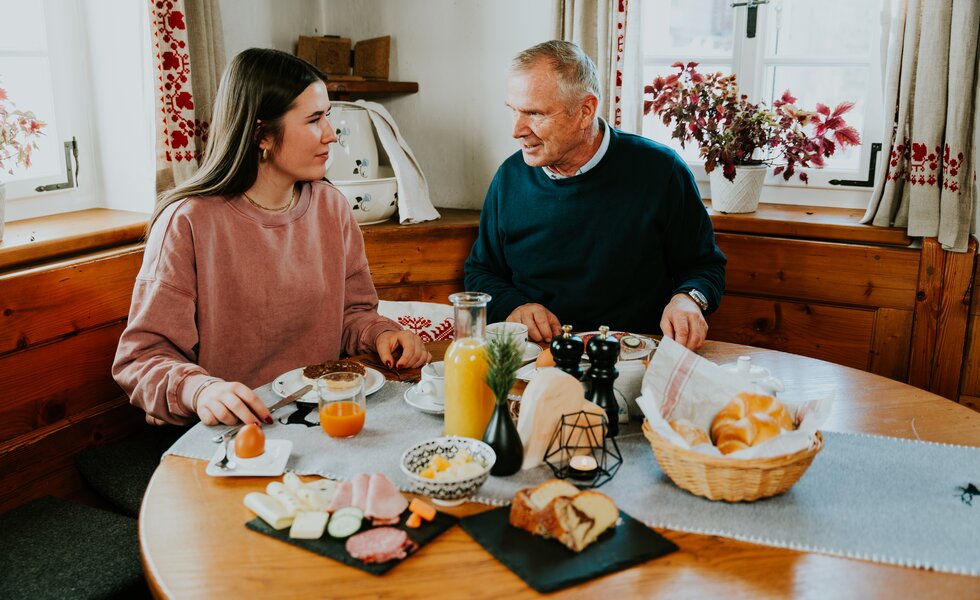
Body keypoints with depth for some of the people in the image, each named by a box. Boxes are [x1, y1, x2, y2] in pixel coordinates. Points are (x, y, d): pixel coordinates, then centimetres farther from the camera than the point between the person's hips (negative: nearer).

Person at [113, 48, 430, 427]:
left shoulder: (331, 207, 9)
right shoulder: (189, 223, -9)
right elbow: (141, 355, -8)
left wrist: (381, 334, -5)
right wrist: (199, 389, -29)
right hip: (229, 437, -4)